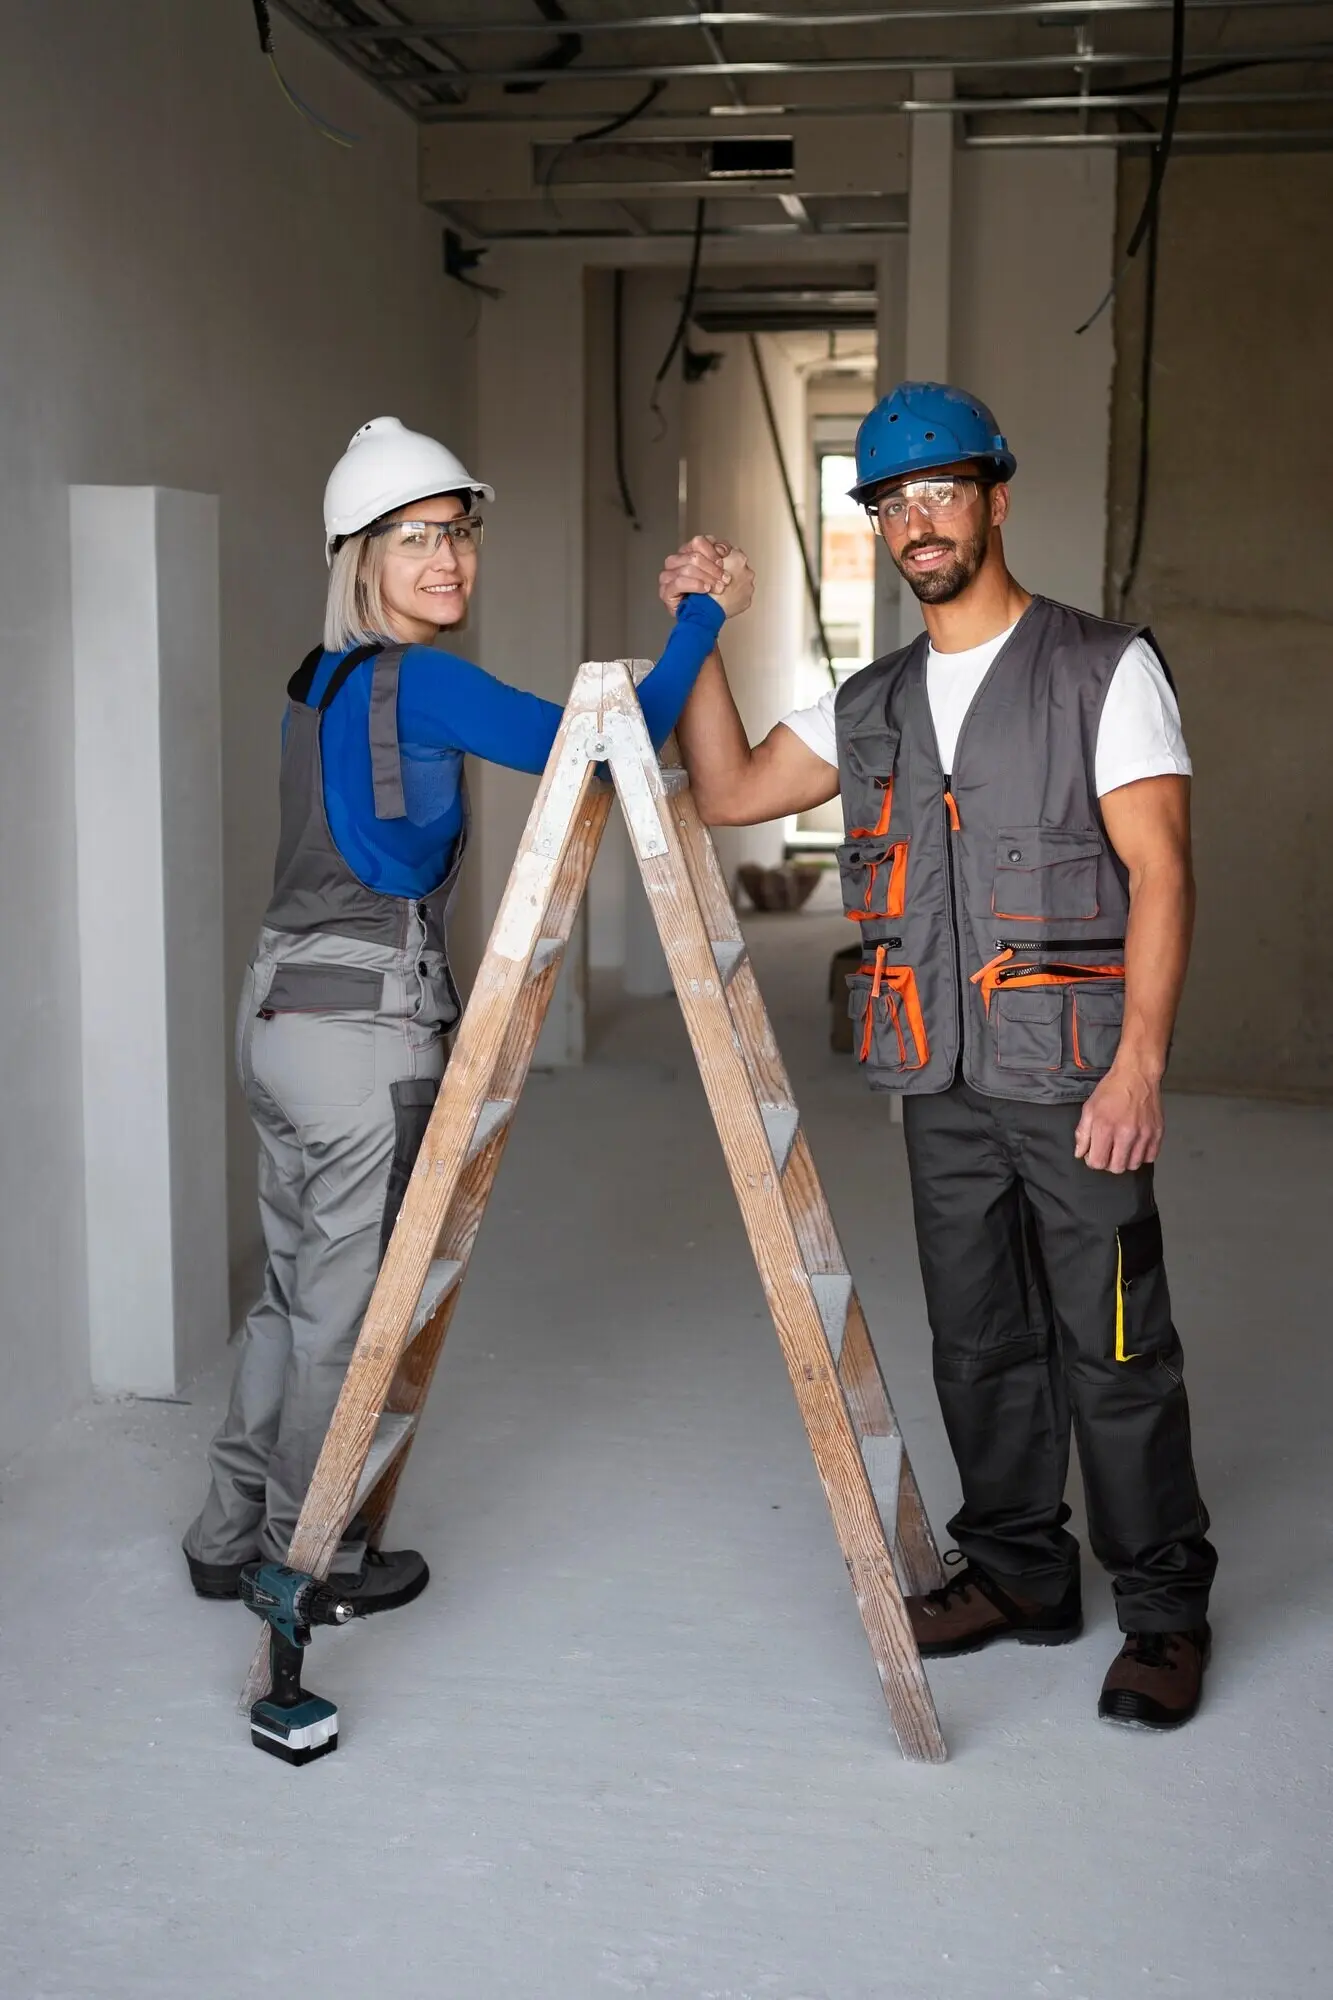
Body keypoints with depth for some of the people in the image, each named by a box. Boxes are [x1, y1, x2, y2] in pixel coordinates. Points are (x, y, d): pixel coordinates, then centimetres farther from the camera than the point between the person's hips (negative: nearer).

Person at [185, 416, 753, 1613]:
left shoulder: (320, 677, 13)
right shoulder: (419, 681, -15)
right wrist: (705, 617, -8)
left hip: (281, 1011, 9)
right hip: (368, 1030, -9)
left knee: (296, 1291, 19)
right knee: (351, 1308, 5)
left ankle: (234, 1537, 30)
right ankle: (309, 1558, 19)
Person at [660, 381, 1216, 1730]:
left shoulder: (1105, 669, -4)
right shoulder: (872, 705, 14)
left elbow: (1159, 870, -10)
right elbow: (729, 791, 17)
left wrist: (1140, 1061, -19)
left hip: (1073, 1073, -5)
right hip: (942, 1085, 6)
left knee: (1114, 1348, -1)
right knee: (977, 1342, 14)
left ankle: (1164, 1610, 14)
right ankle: (1019, 1572, 30)